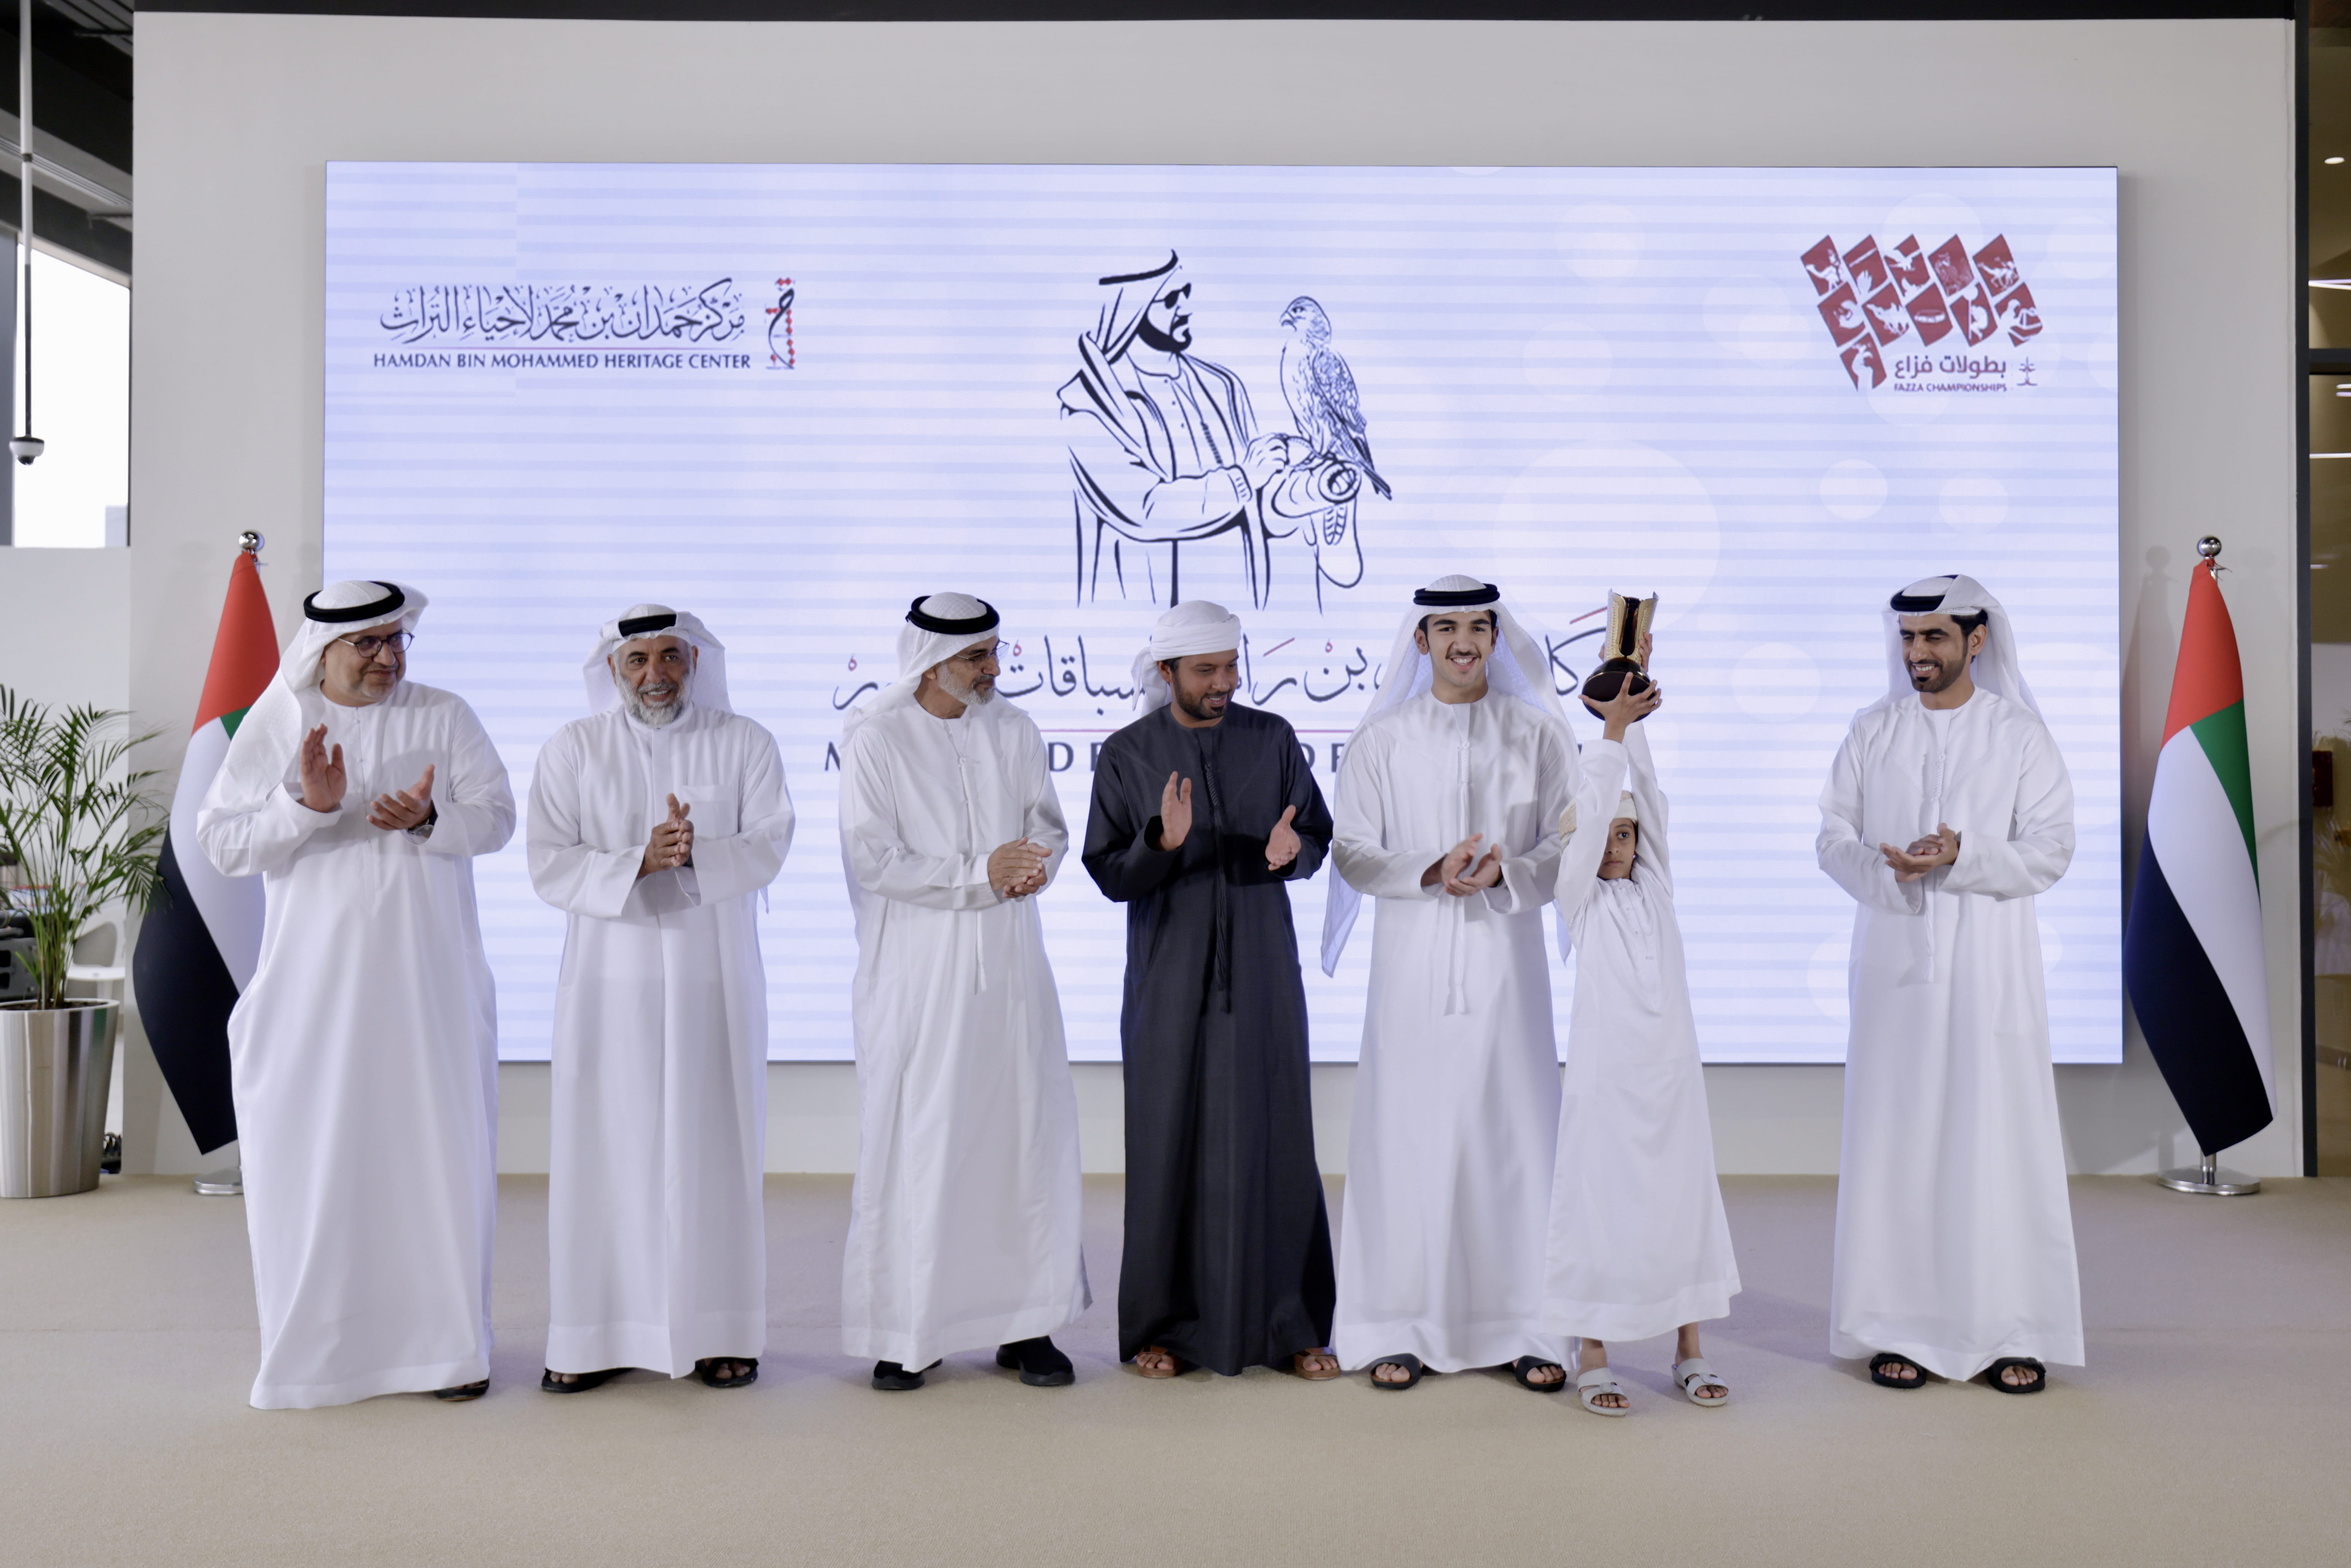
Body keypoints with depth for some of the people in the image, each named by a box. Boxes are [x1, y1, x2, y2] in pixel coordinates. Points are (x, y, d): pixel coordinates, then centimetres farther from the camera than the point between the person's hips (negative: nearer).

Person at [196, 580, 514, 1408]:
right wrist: (305, 806, -18)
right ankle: (316, 1346, 14)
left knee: (438, 1149, 2)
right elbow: (220, 840, -1)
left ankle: (445, 1342, 12)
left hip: (429, 977, 0)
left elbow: (496, 817, 1)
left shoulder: (445, 716, 5)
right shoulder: (275, 723, 3)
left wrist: (429, 820, -19)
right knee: (312, 1154, 2)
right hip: (316, 980, 0)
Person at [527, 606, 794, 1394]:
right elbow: (550, 866, -3)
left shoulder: (744, 744, 5)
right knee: (605, 1150, 1)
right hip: (609, 975, 0)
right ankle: (596, 1335, 11)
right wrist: (639, 861, -18)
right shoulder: (571, 750, 6)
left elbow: (768, 846, -5)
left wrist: (696, 852, -23)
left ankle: (719, 1332, 12)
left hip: (714, 976, 0)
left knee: (713, 1147, 3)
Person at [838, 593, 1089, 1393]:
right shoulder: (877, 742, -4)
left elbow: (1050, 823, 13)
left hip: (1009, 964, 4)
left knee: (1026, 1132, 4)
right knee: (914, 1142, 0)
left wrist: (1036, 863, -10)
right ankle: (906, 1333, 11)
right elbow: (872, 860, -11)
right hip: (918, 972, -4)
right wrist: (977, 873, -17)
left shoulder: (1015, 732, 8)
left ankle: (1026, 1324, 14)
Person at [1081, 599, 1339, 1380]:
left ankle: (1291, 1325, 13)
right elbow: (1109, 874, -2)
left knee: (1274, 1140, 2)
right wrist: (1163, 843, -21)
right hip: (1169, 978, -1)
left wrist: (1291, 849, -16)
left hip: (1261, 971, 1)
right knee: (1168, 1146, 3)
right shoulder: (1126, 755, 0)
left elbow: (1319, 837, 7)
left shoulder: (1273, 739, 4)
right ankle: (1160, 1325, 15)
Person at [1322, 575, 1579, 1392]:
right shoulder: (1380, 740, 5)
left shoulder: (1538, 733, 6)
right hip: (1414, 962, 0)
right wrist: (1430, 872, -15)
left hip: (1505, 957, 0)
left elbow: (1569, 843, 2)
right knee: (1408, 1133, 0)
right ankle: (1399, 1327, 9)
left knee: (1513, 1131, 1)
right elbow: (1352, 852, 2)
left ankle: (1523, 1327, 12)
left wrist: (1507, 873, -17)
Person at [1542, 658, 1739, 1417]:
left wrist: (1636, 726, -6)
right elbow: (1588, 814, -12)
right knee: (1598, 1202, -1)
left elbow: (1646, 798, 1)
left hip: (1671, 1069, 4)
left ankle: (1689, 1353, 18)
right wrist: (1611, 729, -16)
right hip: (1606, 1070, -4)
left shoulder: (1654, 890, 10)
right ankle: (1591, 1359, 9)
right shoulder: (1580, 899, 0)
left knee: (1682, 1198, 8)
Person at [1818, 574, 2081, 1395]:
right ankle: (1902, 1326, 11)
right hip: (1895, 963, 2)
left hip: (1989, 965, -2)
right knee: (1896, 1137, 2)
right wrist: (1885, 867, -16)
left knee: (1999, 1137, -1)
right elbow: (1834, 835, 5)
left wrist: (1962, 857, -19)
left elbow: (2051, 850, -3)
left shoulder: (2021, 734, 2)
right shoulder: (1872, 731, 8)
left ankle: (2015, 1330, 9)